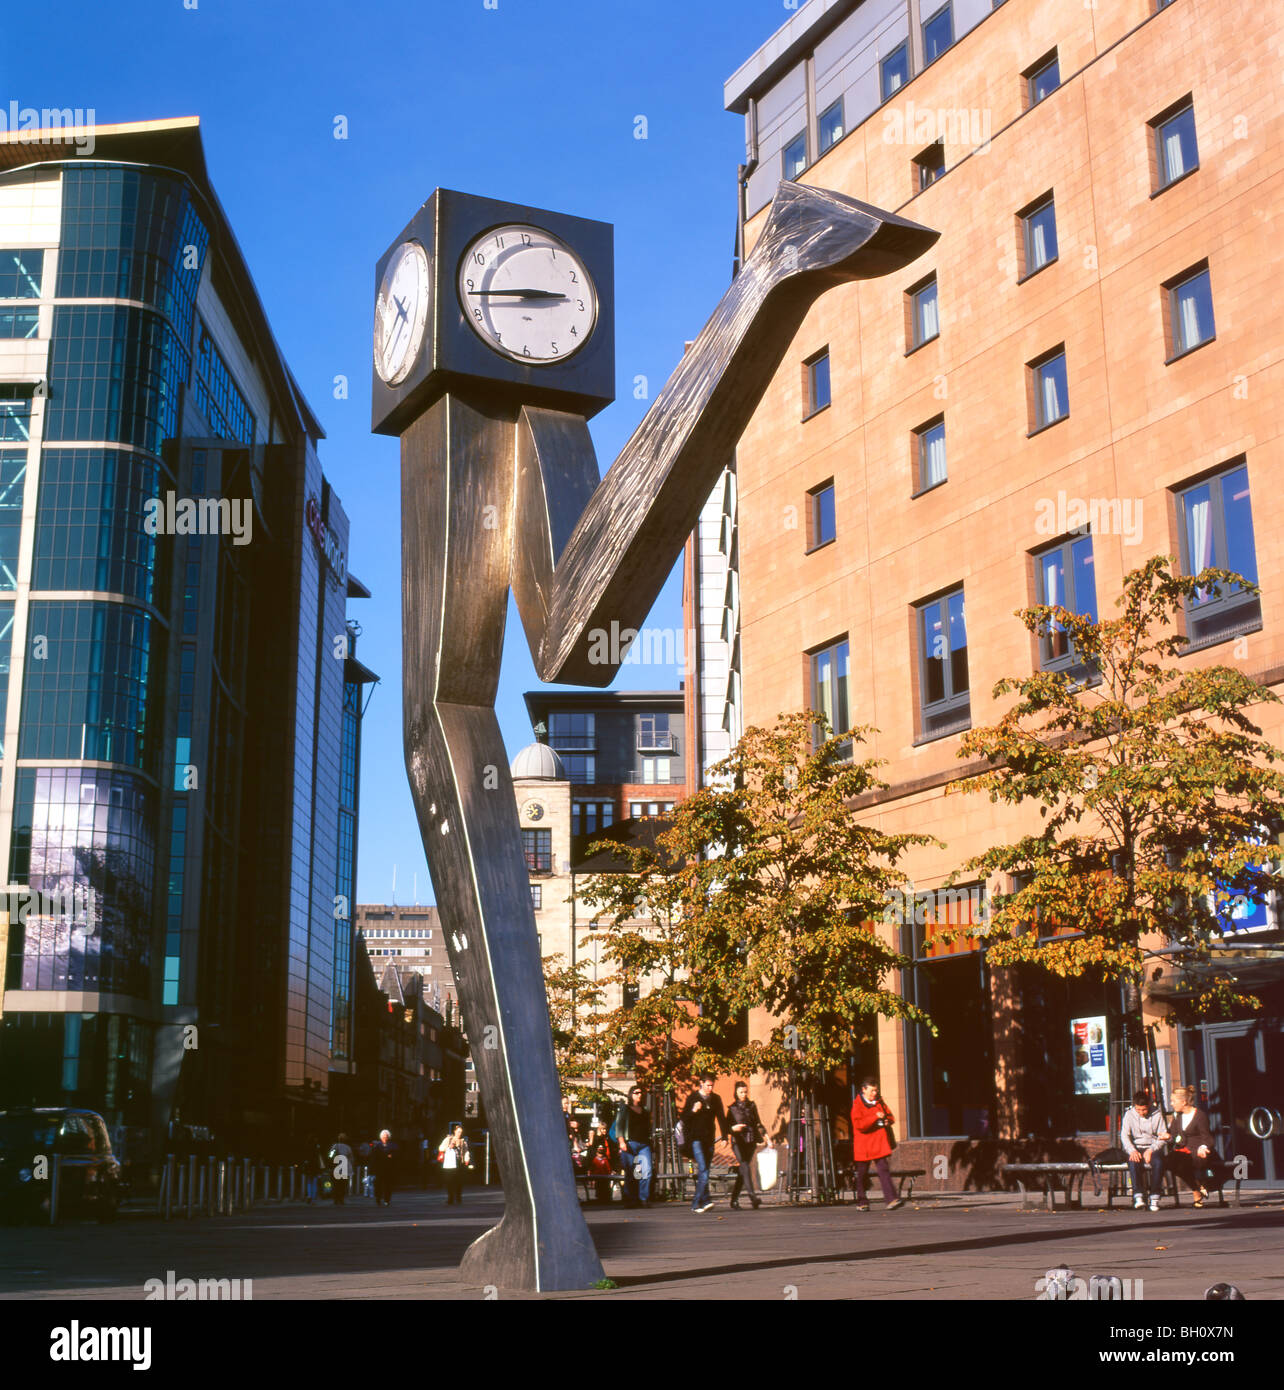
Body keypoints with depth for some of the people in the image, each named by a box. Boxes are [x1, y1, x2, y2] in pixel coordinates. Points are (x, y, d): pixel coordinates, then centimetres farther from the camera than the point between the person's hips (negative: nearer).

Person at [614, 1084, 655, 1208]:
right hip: (630, 1143, -4)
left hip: (644, 1144, 4)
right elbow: (619, 1126, -2)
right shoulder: (624, 1109, 5)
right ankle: (631, 1200, 9)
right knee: (630, 1174, -1)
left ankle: (644, 1198, -7)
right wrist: (621, 1142, -12)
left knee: (647, 1171, -13)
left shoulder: (645, 1111, 20)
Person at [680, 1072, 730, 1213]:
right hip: (696, 1139, -5)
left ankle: (696, 1203, 11)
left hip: (709, 1139, 5)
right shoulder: (692, 1098, 2)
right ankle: (704, 1200, -23)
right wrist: (693, 1111, -17)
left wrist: (725, 1136, 7)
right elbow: (683, 1118, 1)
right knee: (703, 1169, -17)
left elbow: (721, 1118, 16)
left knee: (704, 1171, 5)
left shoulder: (716, 1099, 13)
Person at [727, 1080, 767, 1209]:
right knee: (746, 1168, -19)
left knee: (742, 1172, 5)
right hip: (738, 1142, -4)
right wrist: (733, 1128, -16)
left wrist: (765, 1136, 7)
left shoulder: (752, 1106, 13)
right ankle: (752, 1195, -27)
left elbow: (758, 1123, 18)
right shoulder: (733, 1108, 3)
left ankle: (734, 1199, 14)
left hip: (751, 1142, 4)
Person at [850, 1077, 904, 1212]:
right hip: (863, 1146, -4)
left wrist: (887, 1121, -3)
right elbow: (859, 1125, -18)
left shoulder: (880, 1102, 12)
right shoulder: (857, 1105, -7)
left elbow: (891, 1117, 21)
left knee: (884, 1170, -10)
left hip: (879, 1143, 4)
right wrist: (875, 1117, -23)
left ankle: (891, 1199, -18)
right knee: (862, 1174, 7)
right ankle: (861, 1202, 19)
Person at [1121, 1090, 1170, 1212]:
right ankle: (1138, 1196, -33)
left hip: (1153, 1148, 0)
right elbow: (1124, 1135, -3)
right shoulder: (1129, 1114, 4)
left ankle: (1154, 1198, -26)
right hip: (1136, 1148, 0)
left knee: (1158, 1162, -35)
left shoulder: (1157, 1114, 3)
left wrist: (1151, 1150, -16)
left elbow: (1163, 1137, -1)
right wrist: (1132, 1151, -22)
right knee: (1133, 1162, -35)